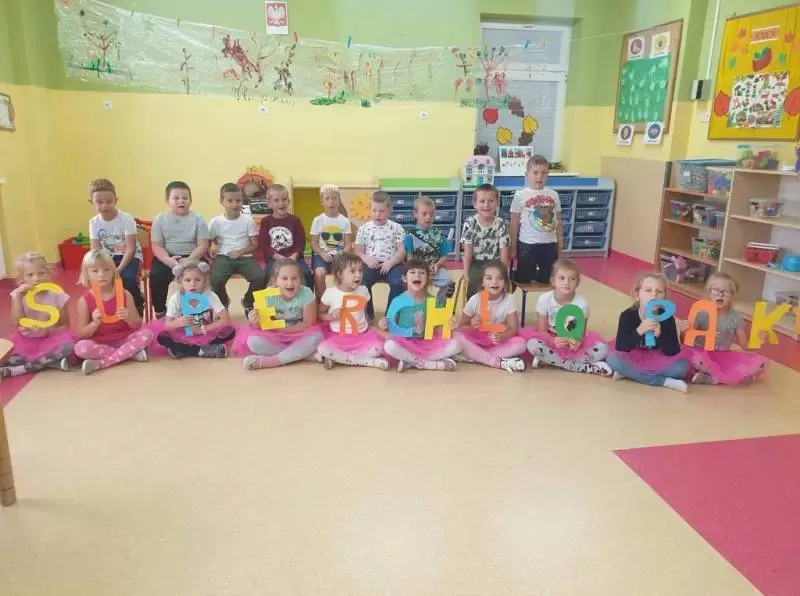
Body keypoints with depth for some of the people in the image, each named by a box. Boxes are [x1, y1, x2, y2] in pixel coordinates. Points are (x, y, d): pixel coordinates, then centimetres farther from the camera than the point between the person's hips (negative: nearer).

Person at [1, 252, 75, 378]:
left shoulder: (57, 295, -6)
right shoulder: (17, 295, -3)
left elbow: (65, 325, -1)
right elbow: (16, 323, -14)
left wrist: (50, 331, -22)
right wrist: (18, 297, -21)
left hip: (51, 339, -1)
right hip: (25, 340, 1)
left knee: (69, 344, -33)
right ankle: (53, 362, -20)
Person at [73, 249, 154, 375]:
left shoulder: (125, 295, -1)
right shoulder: (85, 300, -4)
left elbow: (138, 326, 2)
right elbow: (81, 335, -4)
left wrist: (128, 318, -20)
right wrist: (95, 323, -24)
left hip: (125, 340, 1)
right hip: (100, 344, -1)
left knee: (147, 334, -25)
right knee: (80, 347, -31)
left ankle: (101, 363, -25)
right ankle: (130, 353, -21)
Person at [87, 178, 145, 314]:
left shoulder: (126, 219, -18)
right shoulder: (94, 222, -4)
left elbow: (131, 249, -20)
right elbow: (95, 251, -5)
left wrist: (119, 269, -27)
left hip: (129, 257, -5)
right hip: (109, 258, 5)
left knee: (128, 277, -33)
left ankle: (137, 305, -5)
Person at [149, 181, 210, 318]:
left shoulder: (197, 219, 0)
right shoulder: (160, 219, 3)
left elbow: (203, 245, -6)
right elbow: (156, 246, -2)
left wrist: (189, 261, -23)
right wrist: (168, 260, -23)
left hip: (192, 257, -1)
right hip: (167, 258, 1)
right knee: (156, 276, -25)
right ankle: (160, 312, -4)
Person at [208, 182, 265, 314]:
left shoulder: (248, 220, 1)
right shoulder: (216, 221, 2)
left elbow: (255, 244, 2)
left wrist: (240, 251, -12)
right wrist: (212, 247, -12)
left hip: (244, 256, 0)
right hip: (223, 257, 0)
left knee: (260, 277, -27)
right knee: (216, 279, -31)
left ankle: (248, 302, 8)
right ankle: (223, 303, 7)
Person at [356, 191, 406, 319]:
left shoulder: (396, 227, 7)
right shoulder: (363, 228, 10)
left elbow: (402, 251, 1)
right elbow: (359, 252, 9)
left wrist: (390, 262, -16)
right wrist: (367, 259, -14)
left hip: (391, 264, -1)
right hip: (371, 264, 1)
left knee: (398, 282, -31)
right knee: (362, 281, -28)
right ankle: (367, 312, -4)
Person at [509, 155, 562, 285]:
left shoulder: (553, 195, 2)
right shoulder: (520, 195, -7)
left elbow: (558, 222, 9)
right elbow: (514, 224, -2)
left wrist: (560, 246, 8)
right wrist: (513, 248, -2)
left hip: (549, 244, 3)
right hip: (527, 244, -3)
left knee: (548, 280, 13)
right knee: (524, 280, 8)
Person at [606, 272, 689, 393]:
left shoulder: (667, 318, -16)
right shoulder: (627, 315, -18)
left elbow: (673, 352, -18)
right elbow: (620, 348, -26)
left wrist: (659, 335, -35)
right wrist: (639, 331, -40)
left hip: (656, 360, 1)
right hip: (632, 358, 0)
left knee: (682, 366, -24)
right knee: (613, 359, -31)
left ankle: (629, 373, -16)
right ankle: (665, 381, -20)